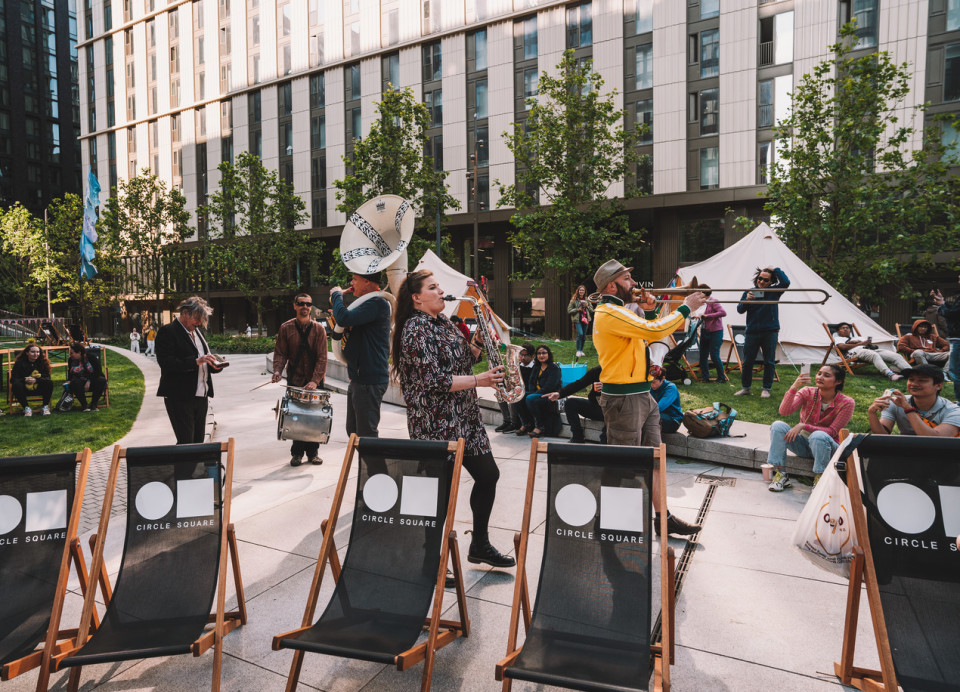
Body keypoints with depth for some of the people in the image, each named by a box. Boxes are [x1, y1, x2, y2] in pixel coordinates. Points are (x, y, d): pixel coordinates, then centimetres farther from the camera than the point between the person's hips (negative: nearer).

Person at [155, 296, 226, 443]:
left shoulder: (197, 332, 17)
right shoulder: (167, 332, -7)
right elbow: (165, 362, -18)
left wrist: (215, 365, 0)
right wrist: (196, 361, -25)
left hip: (201, 397, 8)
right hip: (180, 398, -7)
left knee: (198, 442, 10)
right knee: (186, 443, -8)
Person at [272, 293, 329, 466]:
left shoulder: (318, 328, -3)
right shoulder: (286, 328, 0)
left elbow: (322, 357, -9)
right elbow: (280, 353, 1)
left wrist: (315, 381, -19)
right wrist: (278, 370, -18)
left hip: (315, 382, 0)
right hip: (294, 381, 0)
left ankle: (313, 452, 18)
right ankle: (297, 453, 15)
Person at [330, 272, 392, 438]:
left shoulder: (377, 303, -17)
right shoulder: (367, 302, 18)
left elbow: (344, 318, -27)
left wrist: (336, 295, -8)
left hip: (369, 381, -11)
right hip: (358, 379, 11)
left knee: (366, 435, -5)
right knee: (353, 431, 19)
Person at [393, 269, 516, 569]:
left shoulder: (442, 321, 12)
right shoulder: (416, 329, -16)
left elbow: (463, 359, 18)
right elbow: (434, 381, -22)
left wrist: (478, 343, 1)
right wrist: (478, 381, -21)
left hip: (464, 418, 9)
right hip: (436, 426, -9)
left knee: (488, 475, 12)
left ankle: (480, 545, 30)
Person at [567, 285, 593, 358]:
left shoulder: (587, 300, 11)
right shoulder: (574, 300, 0)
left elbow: (592, 310, 14)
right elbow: (569, 310, -1)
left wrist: (587, 306, -5)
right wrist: (577, 309, -13)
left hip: (585, 319, 4)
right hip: (577, 320, -4)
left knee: (584, 336, 6)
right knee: (580, 334, -18)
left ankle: (581, 350, 19)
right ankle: (578, 351, -9)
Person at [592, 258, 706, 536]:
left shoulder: (620, 312, 17)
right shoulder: (609, 314, -18)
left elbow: (649, 334, 29)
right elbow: (655, 331, -27)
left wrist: (650, 311, 13)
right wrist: (685, 308, -16)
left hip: (642, 395, 10)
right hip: (623, 398, -10)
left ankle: (664, 518, 23)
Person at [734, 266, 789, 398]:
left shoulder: (774, 292, 3)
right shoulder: (749, 292, 6)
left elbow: (786, 282, -15)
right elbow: (740, 310, 4)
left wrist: (775, 269, -7)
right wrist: (746, 300, -15)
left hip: (770, 331, -1)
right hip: (752, 331, 1)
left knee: (769, 362, 4)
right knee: (747, 361, 3)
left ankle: (766, 389, 13)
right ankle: (745, 388, 14)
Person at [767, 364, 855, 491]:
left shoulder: (846, 403, -12)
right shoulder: (807, 392, -7)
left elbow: (832, 432, -17)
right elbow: (784, 411, -22)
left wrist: (803, 426, -29)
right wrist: (794, 388, -35)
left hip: (826, 446, -3)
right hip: (803, 445, 3)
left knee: (818, 436, -37)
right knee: (778, 426, -23)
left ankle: (819, 479, -16)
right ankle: (781, 474, -19)